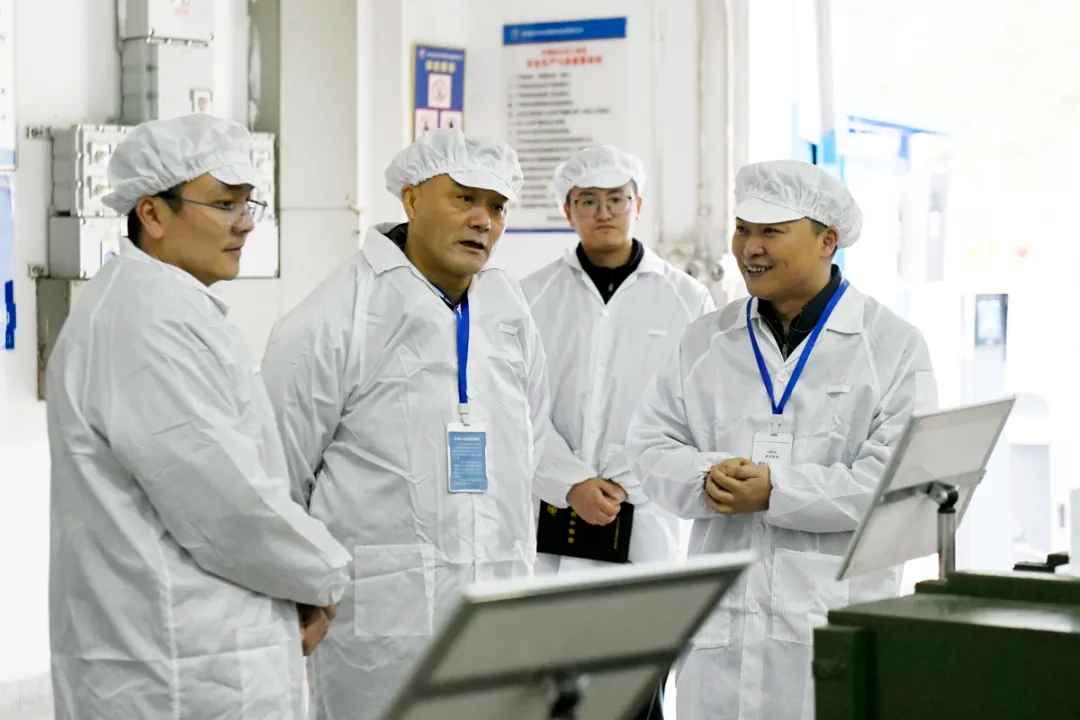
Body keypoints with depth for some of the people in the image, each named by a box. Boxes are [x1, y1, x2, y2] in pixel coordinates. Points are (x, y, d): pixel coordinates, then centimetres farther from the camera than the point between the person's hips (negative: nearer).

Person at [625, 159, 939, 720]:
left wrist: (777, 490, -15)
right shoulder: (705, 341, 15)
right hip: (720, 619, 3)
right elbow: (649, 443, 11)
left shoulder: (894, 346, 2)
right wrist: (706, 479, -11)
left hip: (836, 619, -3)